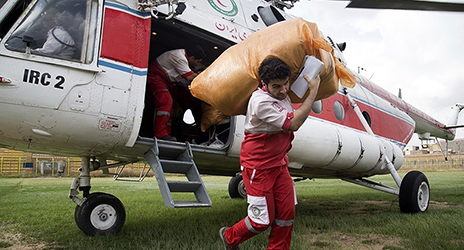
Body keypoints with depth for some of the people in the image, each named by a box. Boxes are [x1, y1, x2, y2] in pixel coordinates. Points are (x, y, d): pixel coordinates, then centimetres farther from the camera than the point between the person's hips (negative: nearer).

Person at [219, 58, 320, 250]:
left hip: (279, 164, 8)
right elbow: (293, 124, -25)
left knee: (286, 214, 5)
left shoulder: (283, 96, 4)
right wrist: (313, 91, -19)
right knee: (263, 220, 1)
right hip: (258, 167, -8)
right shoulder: (260, 101, -24)